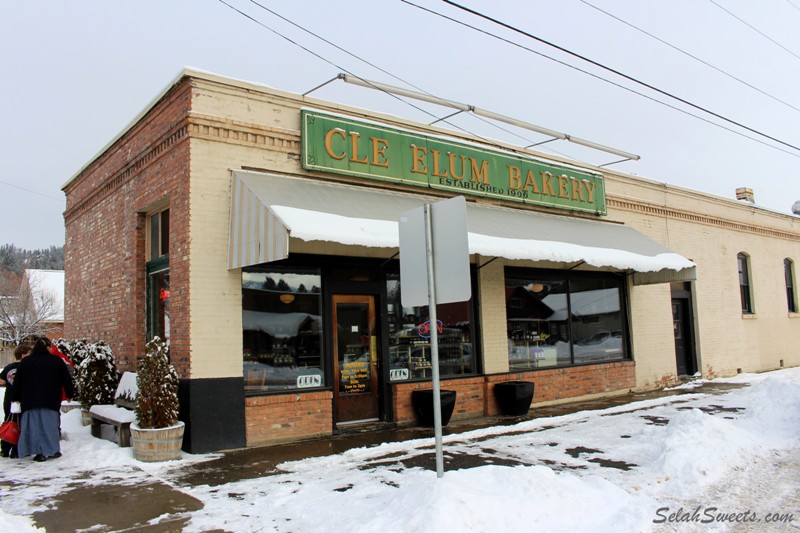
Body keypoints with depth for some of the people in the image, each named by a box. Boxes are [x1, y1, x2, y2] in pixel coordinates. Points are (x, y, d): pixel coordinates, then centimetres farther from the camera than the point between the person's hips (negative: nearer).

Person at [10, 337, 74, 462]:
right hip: (50, 401, -2)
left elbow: (17, 382, 8)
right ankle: (52, 450, 6)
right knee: (50, 425, 5)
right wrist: (70, 394, 14)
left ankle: (39, 452, 3)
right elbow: (66, 380, 2)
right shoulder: (56, 361, -2)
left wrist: (15, 398, 17)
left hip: (29, 401, 2)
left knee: (34, 425, 6)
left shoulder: (25, 362, 5)